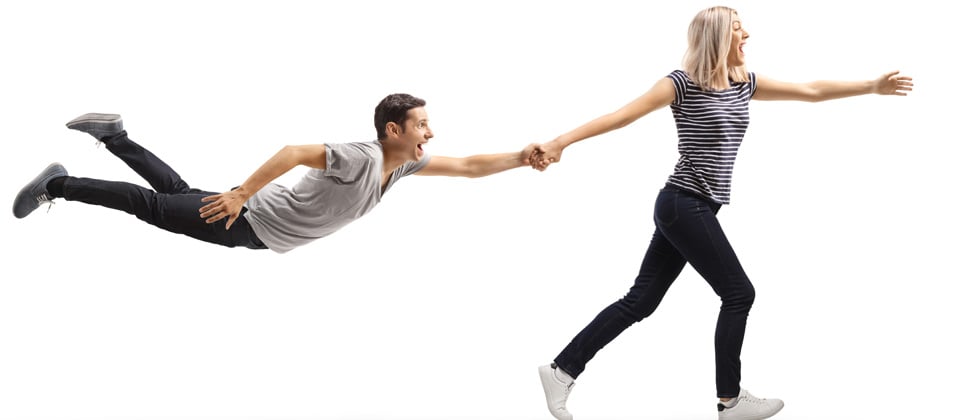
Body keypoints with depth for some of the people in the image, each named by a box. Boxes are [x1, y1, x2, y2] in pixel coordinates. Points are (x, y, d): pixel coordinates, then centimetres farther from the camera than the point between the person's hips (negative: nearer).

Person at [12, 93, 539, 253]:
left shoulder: (403, 163, -3)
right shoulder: (360, 157, -29)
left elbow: (466, 165, 3)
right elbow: (296, 152, -35)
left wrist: (521, 158, -6)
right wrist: (242, 193, -35)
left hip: (262, 231, 8)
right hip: (249, 219, -8)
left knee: (175, 191, 24)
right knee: (151, 204, 3)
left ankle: (113, 135, 34)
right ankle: (58, 185, 15)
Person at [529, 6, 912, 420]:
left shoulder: (743, 83, 12)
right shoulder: (684, 83, -11)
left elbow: (812, 91, 16)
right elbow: (623, 114, -17)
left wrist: (872, 86, 14)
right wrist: (561, 141, -24)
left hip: (694, 210, 8)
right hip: (684, 205, -8)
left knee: (641, 300, 7)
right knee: (738, 293, -2)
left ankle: (562, 369, 10)